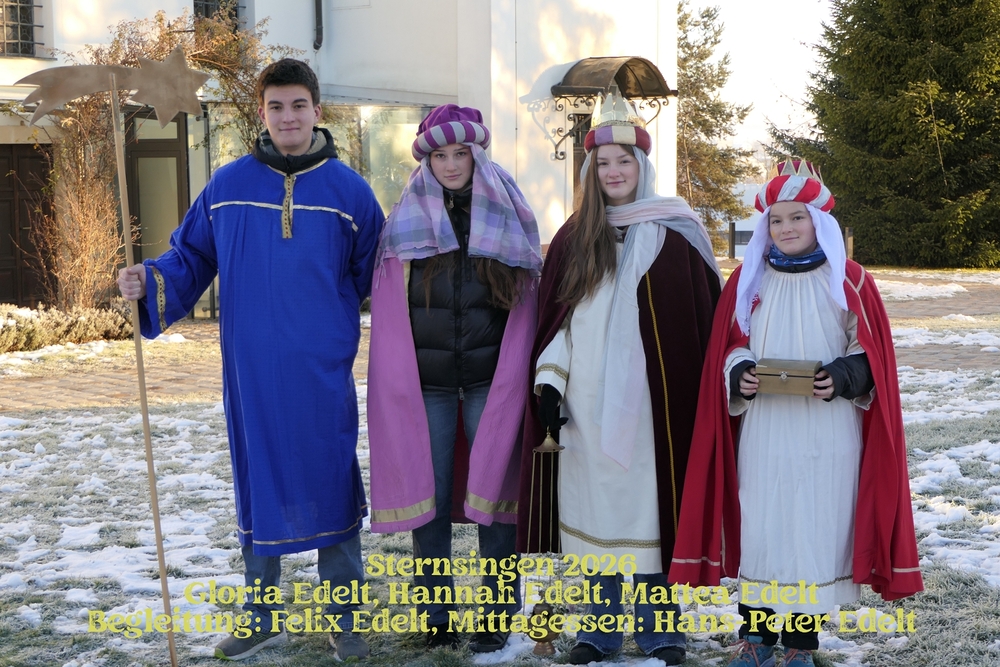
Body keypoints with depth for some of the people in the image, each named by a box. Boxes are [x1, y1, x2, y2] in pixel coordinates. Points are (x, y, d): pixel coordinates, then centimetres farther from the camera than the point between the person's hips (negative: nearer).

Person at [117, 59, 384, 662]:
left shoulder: (349, 190, 0)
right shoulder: (228, 185, 3)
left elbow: (374, 276, 5)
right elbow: (192, 257, 7)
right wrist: (150, 282, -10)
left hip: (324, 372, -1)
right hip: (251, 370, 2)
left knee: (332, 488, 5)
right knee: (257, 487, 11)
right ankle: (263, 616, 26)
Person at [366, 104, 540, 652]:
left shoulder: (507, 216, 3)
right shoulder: (406, 220, 2)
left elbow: (526, 306, 4)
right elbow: (389, 315, 3)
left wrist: (518, 377, -1)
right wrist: (397, 379, -1)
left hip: (491, 379, 0)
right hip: (427, 383, 1)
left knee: (495, 492, 0)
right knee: (428, 496, 3)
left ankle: (496, 615, 14)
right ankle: (436, 617, 16)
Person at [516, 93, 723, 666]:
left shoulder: (674, 234, -2)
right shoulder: (574, 238, 9)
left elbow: (702, 317, -1)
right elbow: (556, 318, 10)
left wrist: (698, 394, -4)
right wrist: (549, 382, 0)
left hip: (646, 400, -3)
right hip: (586, 403, 3)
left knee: (649, 506, 1)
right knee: (592, 510, 9)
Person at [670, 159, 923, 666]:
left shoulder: (849, 281, 1)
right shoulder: (747, 281, 7)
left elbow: (870, 353, 2)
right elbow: (728, 349, 10)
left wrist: (842, 378, -17)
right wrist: (739, 375, -11)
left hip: (827, 434, -1)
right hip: (763, 431, 2)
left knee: (816, 529, 1)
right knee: (760, 527, 2)